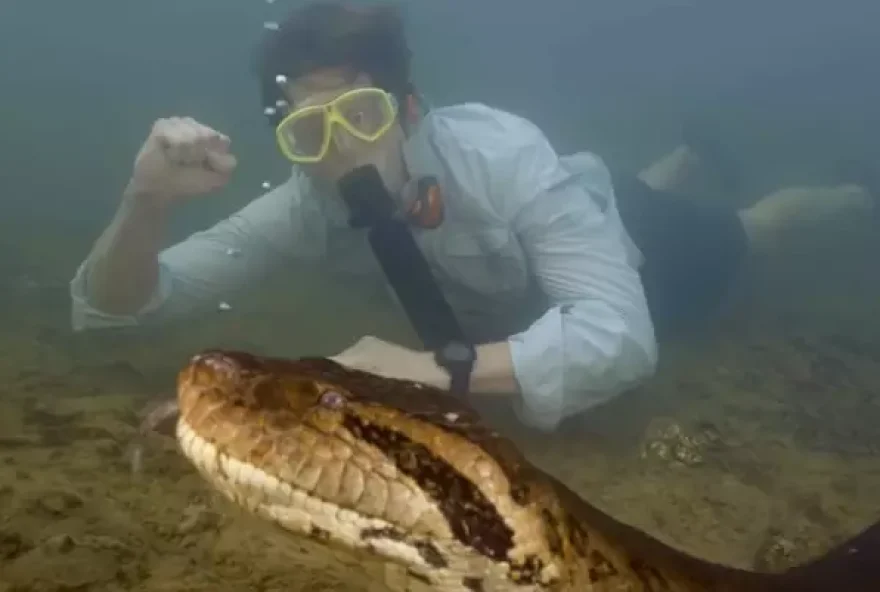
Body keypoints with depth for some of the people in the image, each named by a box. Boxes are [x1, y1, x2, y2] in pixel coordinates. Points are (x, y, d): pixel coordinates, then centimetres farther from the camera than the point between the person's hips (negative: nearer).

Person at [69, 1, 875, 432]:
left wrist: (427, 367, -65)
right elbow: (110, 309, -33)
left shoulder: (502, 155, -48)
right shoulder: (312, 206, -35)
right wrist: (147, 203, -54)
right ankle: (684, 156, 66)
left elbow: (620, 338, -57)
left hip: (617, 227, -4)